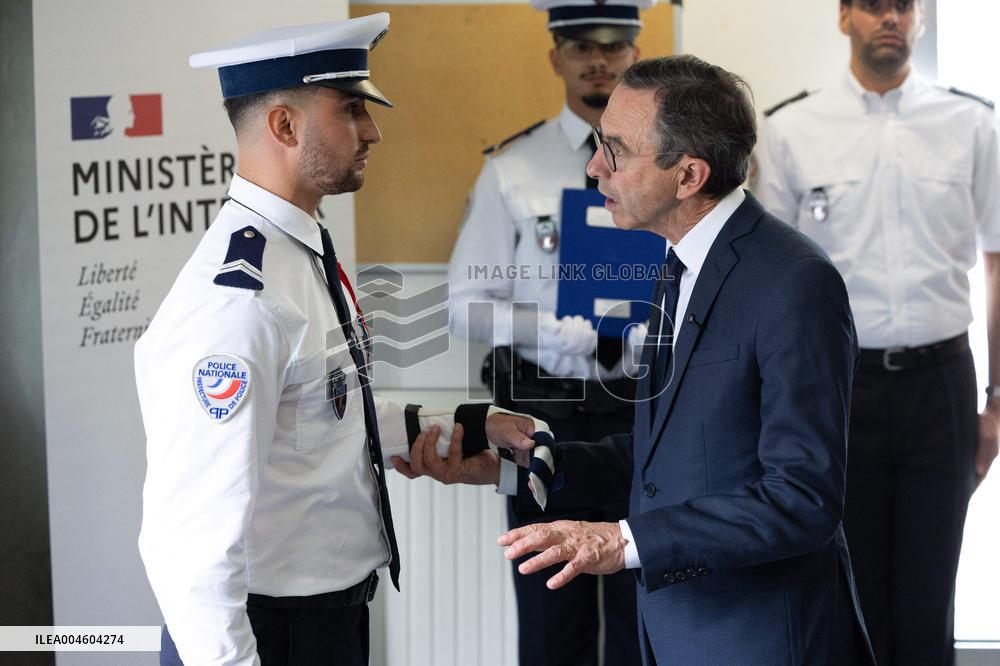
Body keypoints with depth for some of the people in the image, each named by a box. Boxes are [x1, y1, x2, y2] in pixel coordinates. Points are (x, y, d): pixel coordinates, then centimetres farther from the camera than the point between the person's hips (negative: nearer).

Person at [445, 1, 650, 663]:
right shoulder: (510, 168, 1)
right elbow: (466, 303, -3)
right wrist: (544, 330, -18)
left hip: (647, 406, 1)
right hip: (545, 405, -1)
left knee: (645, 612, 8)